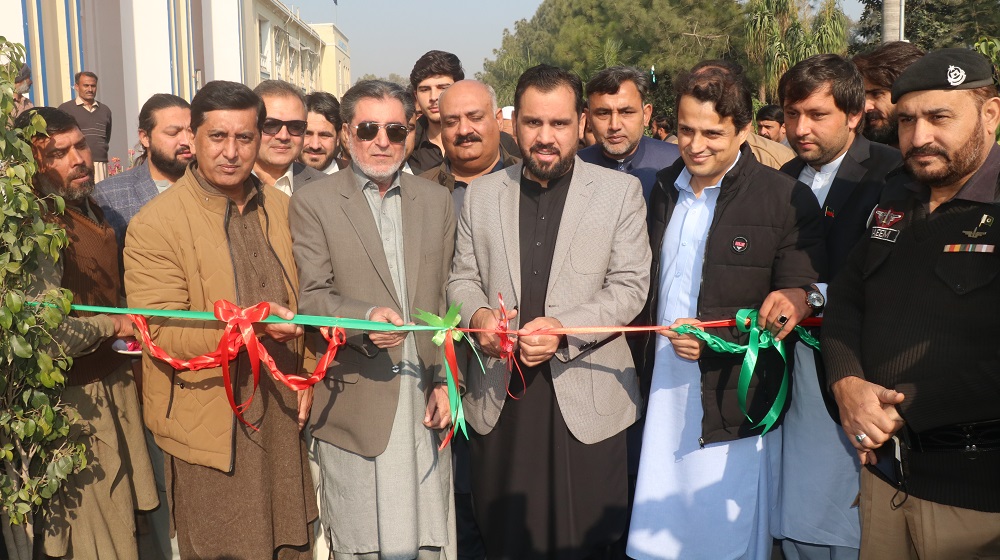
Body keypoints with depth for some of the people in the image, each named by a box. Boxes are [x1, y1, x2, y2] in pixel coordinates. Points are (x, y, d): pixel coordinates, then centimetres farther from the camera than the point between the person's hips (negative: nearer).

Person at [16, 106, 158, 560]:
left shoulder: (89, 209, 9)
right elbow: (46, 335, -28)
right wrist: (114, 326, -15)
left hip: (114, 381, 8)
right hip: (77, 399, -8)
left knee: (123, 519, 19)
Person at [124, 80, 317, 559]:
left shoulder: (281, 208, 6)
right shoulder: (155, 224, -12)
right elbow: (160, 335, -16)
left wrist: (308, 374, 4)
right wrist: (246, 325, -29)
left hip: (284, 412, 5)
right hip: (210, 424, -5)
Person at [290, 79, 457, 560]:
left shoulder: (437, 200, 11)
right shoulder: (313, 203, 2)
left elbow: (446, 298, 10)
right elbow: (311, 297, -5)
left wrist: (446, 380, 3)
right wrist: (365, 319, -25)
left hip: (425, 396, 2)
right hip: (355, 400, -2)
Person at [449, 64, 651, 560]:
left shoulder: (620, 191, 1)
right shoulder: (482, 194, 9)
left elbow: (630, 286, -4)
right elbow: (462, 277, 12)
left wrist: (564, 329, -18)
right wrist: (477, 315, -11)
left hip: (586, 396, -2)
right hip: (499, 399, 2)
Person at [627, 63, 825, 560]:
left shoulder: (785, 199, -8)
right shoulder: (664, 189, 10)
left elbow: (800, 303, -9)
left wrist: (718, 337, -19)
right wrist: (644, 354, 6)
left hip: (734, 408, -5)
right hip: (664, 397, 5)